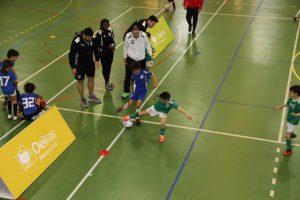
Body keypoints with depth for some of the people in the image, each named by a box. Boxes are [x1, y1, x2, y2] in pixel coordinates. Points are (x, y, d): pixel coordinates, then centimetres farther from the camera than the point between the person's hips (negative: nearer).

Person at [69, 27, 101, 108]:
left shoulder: (92, 40, -13)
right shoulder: (76, 42, -28)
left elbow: (95, 49, 7)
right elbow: (71, 55, -19)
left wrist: (97, 60, 1)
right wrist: (73, 67, -16)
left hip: (90, 63, 5)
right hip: (79, 65, -5)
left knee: (91, 78, 17)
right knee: (80, 81, 8)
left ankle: (91, 96, 38)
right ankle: (82, 99, 24)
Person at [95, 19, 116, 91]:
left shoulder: (110, 30, -2)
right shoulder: (99, 33, -19)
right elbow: (97, 44, -17)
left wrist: (113, 45, -10)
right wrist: (108, 46, -21)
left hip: (110, 52, 5)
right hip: (103, 53, -5)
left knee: (109, 67, 16)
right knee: (105, 67, 5)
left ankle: (108, 81, 32)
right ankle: (106, 83, 19)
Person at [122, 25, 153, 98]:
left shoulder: (144, 35, -20)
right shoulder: (128, 36, -18)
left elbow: (148, 45, -2)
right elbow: (125, 47, -2)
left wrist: (150, 55, 1)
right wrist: (125, 57, 5)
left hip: (141, 59, 1)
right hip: (130, 59, -1)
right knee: (128, 76, 6)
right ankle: (126, 92, 21)